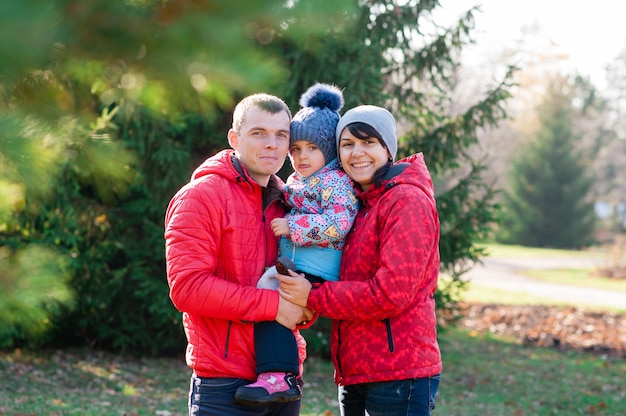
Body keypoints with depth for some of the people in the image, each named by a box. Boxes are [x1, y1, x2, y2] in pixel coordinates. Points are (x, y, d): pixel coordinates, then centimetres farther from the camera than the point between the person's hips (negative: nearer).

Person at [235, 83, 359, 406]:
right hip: (290, 269, 9)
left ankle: (276, 378, -29)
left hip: (316, 275, -9)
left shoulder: (336, 181, -6)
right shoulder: (294, 182, 20)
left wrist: (292, 226, -18)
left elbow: (337, 224, -20)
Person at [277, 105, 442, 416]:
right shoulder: (357, 205, 18)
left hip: (397, 375, -8)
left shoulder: (407, 200, -10)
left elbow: (392, 293, -18)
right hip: (356, 374, 8)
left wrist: (313, 297, -12)